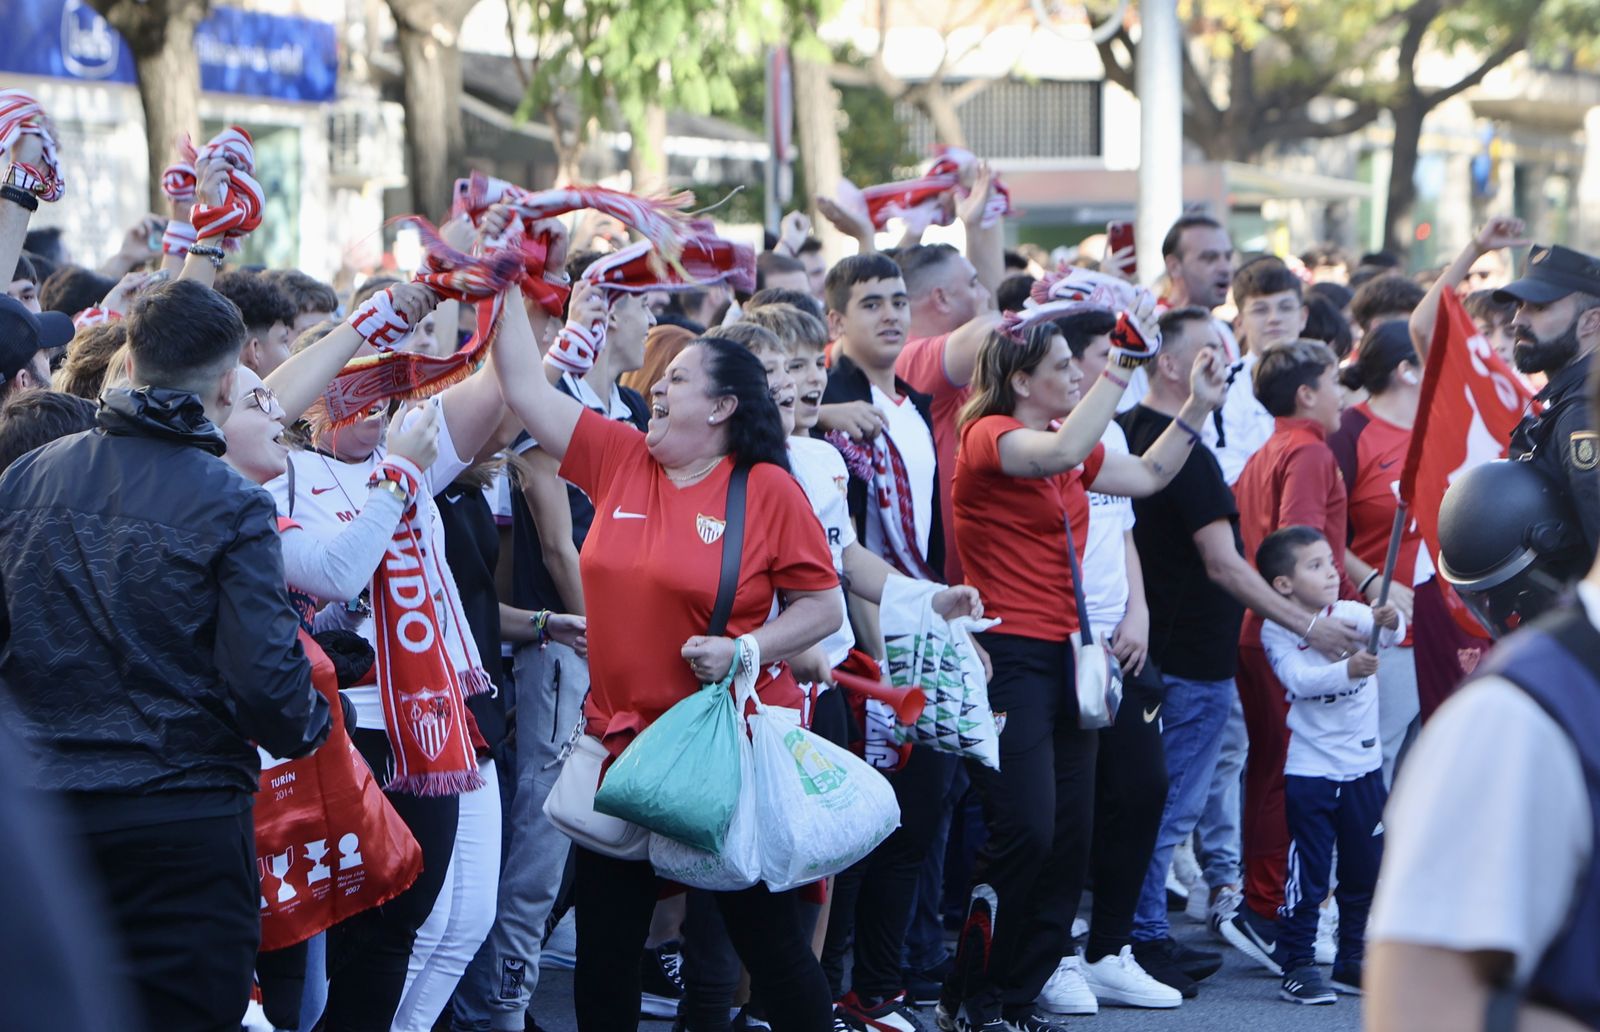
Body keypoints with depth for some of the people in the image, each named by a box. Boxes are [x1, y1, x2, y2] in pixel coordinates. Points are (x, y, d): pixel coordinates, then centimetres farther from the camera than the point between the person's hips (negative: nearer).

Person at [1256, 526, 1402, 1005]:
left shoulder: (1352, 613, 1)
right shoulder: (1276, 631, -8)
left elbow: (1389, 632, -16)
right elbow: (1299, 679, -22)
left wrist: (1390, 622, -38)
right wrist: (1347, 670, -36)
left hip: (1364, 765, 5)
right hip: (1310, 769, -5)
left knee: (1365, 870, 12)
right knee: (1308, 871, -6)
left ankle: (1351, 961, 24)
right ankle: (1297, 966, 1)